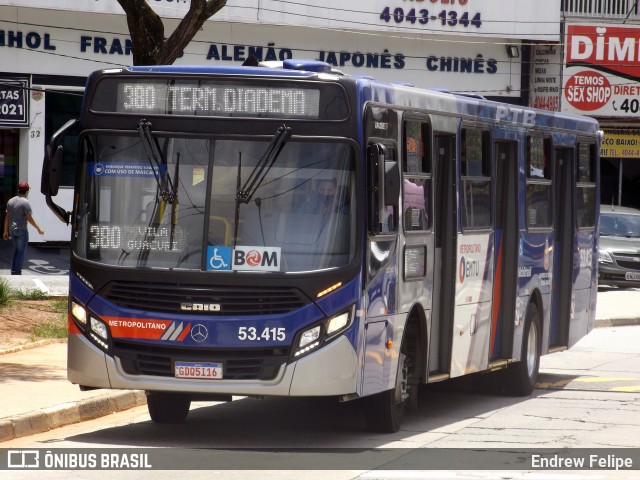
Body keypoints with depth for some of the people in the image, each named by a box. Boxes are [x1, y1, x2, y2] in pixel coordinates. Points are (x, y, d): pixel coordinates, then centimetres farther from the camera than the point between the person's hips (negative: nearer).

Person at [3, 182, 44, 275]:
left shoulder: (10, 201, 7)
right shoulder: (25, 203, -14)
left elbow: (7, 217, 9)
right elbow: (29, 218, -14)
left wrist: (6, 231, 14)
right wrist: (38, 229, -5)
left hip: (12, 229, 6)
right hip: (22, 230, -6)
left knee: (16, 250, 18)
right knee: (21, 251, 1)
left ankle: (13, 270, 18)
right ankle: (17, 272, -1)